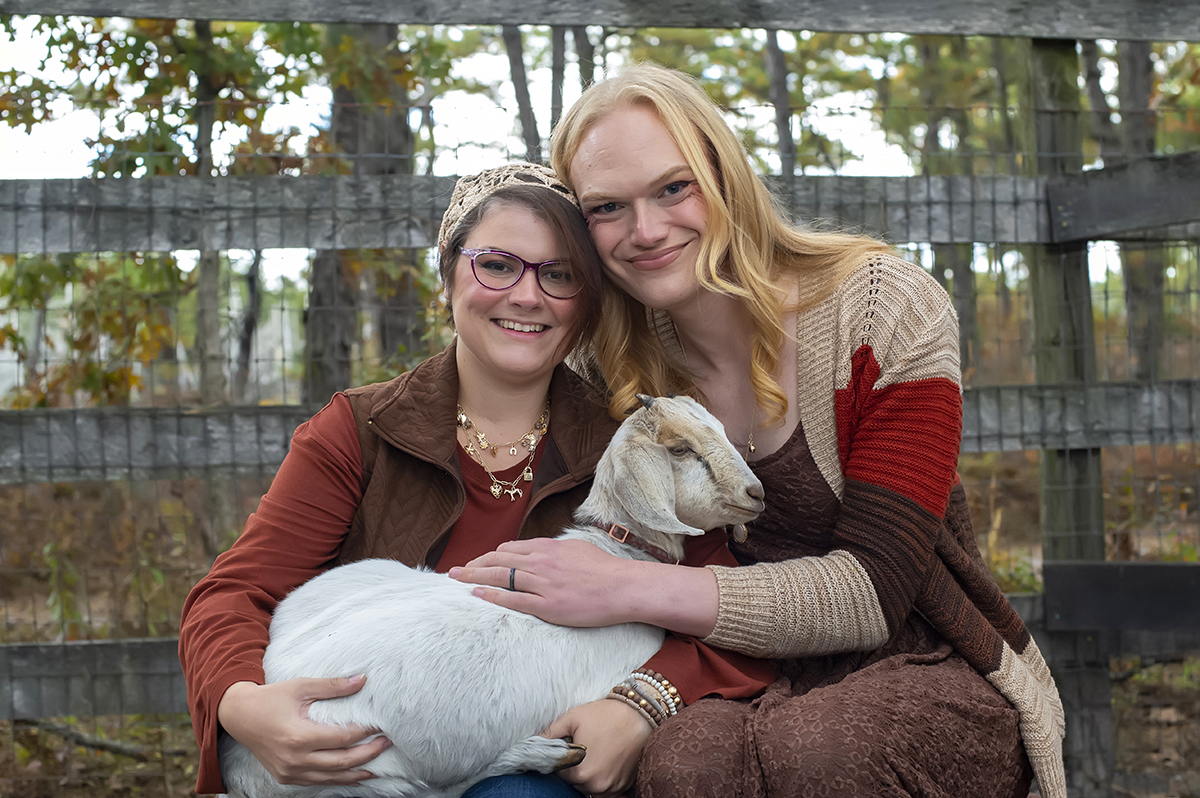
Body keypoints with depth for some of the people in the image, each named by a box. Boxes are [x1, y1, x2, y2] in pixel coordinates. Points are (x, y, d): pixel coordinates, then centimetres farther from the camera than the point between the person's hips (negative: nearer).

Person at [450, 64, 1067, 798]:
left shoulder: (885, 308, -12)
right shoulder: (625, 368, 0)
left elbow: (875, 589, -18)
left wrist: (627, 591, -27)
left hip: (936, 676, -1)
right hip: (769, 687, 1)